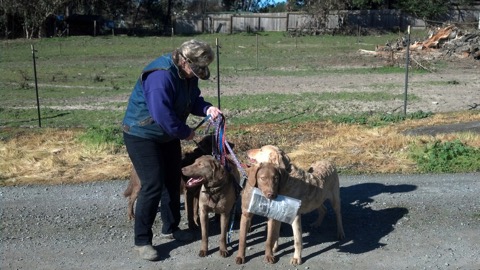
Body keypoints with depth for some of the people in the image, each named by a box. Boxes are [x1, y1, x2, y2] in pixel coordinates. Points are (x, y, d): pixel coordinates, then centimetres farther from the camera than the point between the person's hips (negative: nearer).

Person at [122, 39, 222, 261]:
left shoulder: (187, 74, -3)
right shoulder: (160, 76, -32)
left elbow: (193, 99, 8)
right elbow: (162, 115, -36)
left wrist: (207, 109, -14)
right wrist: (185, 133, -21)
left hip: (167, 135, 9)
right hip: (141, 135, -9)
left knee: (173, 180, 14)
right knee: (153, 185, -11)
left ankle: (171, 227, 32)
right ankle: (142, 240, 2)